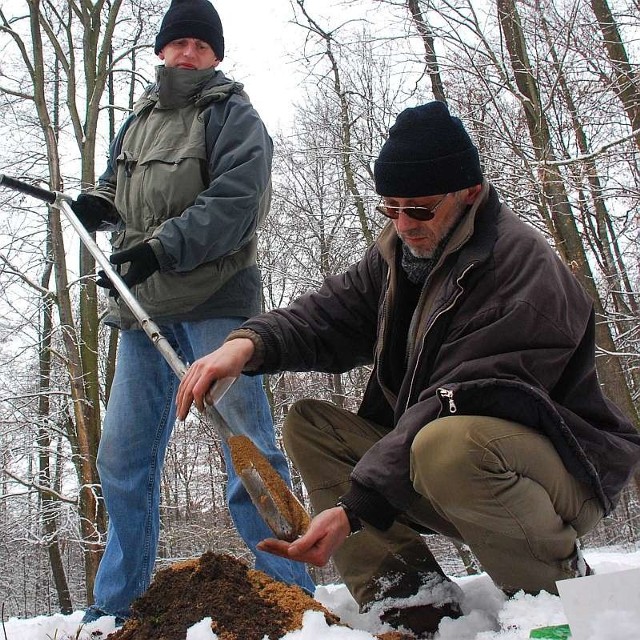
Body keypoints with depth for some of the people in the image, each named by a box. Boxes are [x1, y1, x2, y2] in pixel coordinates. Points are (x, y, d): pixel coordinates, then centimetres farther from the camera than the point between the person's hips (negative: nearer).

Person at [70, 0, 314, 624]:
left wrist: (161, 248, -22)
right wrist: (99, 200, 8)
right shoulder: (138, 120, 22)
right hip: (142, 306, 7)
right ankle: (113, 605, 22)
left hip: (214, 300, -6)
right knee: (122, 455, 9)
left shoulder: (233, 115, 2)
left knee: (245, 440, -8)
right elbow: (117, 180, 32)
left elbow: (236, 199, -13)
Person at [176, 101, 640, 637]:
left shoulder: (522, 267, -21)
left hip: (565, 467, -7)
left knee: (446, 445, -39)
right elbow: (330, 315, -3)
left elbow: (454, 407, -28)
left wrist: (354, 507, -32)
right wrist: (249, 343, -24)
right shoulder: (399, 252, 6)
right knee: (308, 424, -3)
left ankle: (564, 589, -11)